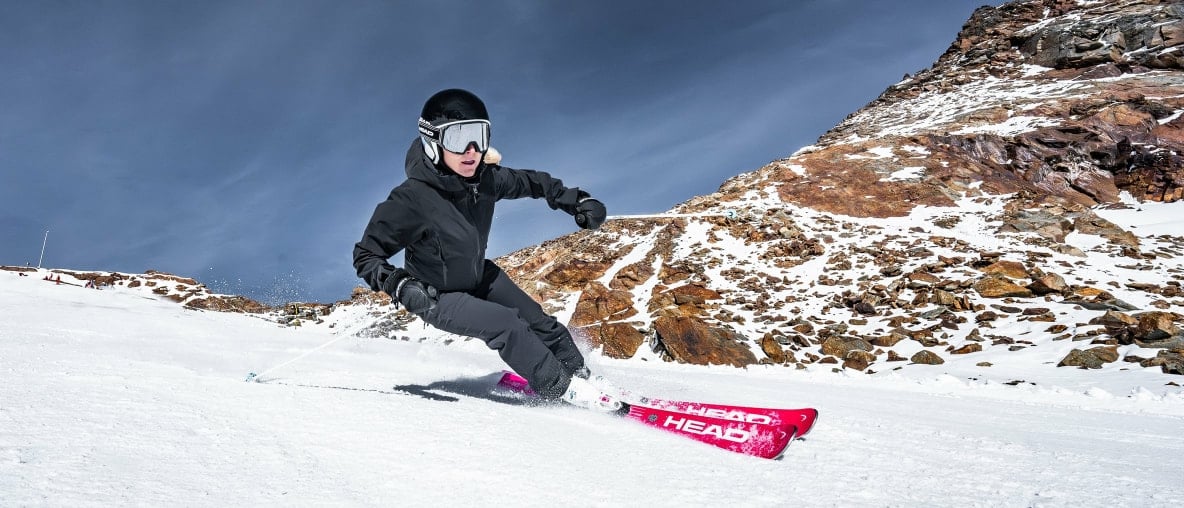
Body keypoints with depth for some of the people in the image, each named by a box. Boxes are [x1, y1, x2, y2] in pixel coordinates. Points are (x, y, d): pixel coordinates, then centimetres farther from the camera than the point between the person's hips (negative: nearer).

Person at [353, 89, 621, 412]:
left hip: (479, 277, 6)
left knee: (538, 321, 8)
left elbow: (530, 182, 2)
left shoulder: (485, 179, -20)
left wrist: (576, 200, -6)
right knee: (507, 325, -22)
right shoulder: (412, 198, -34)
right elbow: (366, 254, -24)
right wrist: (398, 284, -40)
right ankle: (561, 388, -6)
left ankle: (580, 374, 28)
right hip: (437, 296, -6)